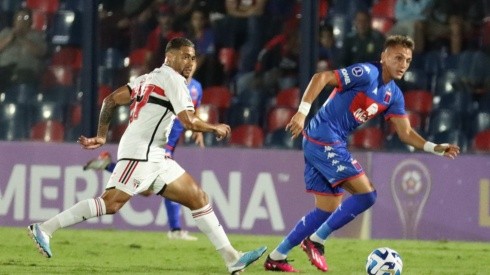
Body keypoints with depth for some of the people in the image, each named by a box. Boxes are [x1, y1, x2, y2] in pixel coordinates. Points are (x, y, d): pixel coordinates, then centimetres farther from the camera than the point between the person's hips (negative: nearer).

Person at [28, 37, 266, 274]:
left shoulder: (148, 78, 22)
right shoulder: (173, 79, -5)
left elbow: (110, 100, 19)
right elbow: (189, 122, -13)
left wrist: (102, 135, 22)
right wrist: (216, 128, 3)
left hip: (155, 157, 10)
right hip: (140, 153, -10)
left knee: (199, 198, 6)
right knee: (111, 203, -19)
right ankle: (45, 229, -16)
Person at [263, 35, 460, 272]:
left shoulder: (393, 95, 12)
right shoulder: (367, 74, -14)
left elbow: (405, 133, 14)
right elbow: (321, 77, -20)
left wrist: (435, 148, 1)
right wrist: (302, 112, -28)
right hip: (324, 139, -9)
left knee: (328, 210, 12)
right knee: (366, 194, -13)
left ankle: (276, 258, 18)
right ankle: (316, 241, -4)